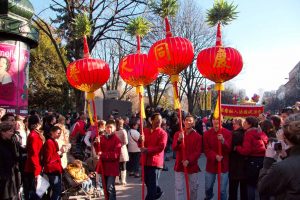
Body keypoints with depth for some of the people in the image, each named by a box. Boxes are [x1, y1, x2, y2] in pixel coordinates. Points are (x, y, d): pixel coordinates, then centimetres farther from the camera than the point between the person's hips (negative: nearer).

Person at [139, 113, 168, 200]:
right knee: (147, 181, 19)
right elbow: (140, 145, 10)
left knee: (152, 184, -2)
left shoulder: (163, 133, -6)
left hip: (155, 161, -6)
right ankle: (158, 192, 44)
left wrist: (148, 150, -21)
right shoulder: (145, 131, 9)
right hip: (146, 160, 6)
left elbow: (161, 147, -17)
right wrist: (140, 140, -13)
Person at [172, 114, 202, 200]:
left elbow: (198, 152, -7)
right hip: (179, 165, 0)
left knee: (193, 188, 14)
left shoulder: (198, 136, -3)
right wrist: (179, 140, -28)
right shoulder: (178, 134, 1)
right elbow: (174, 148, -9)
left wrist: (188, 160, -20)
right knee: (179, 188, -1)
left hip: (192, 166, 0)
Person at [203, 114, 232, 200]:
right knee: (208, 187, 14)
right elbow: (206, 149, -2)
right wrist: (215, 156, -21)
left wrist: (223, 141, -30)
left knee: (222, 190, 3)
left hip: (223, 164, -2)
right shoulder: (207, 133, 0)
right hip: (211, 164, 2)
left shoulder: (227, 133, -5)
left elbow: (229, 149, -10)